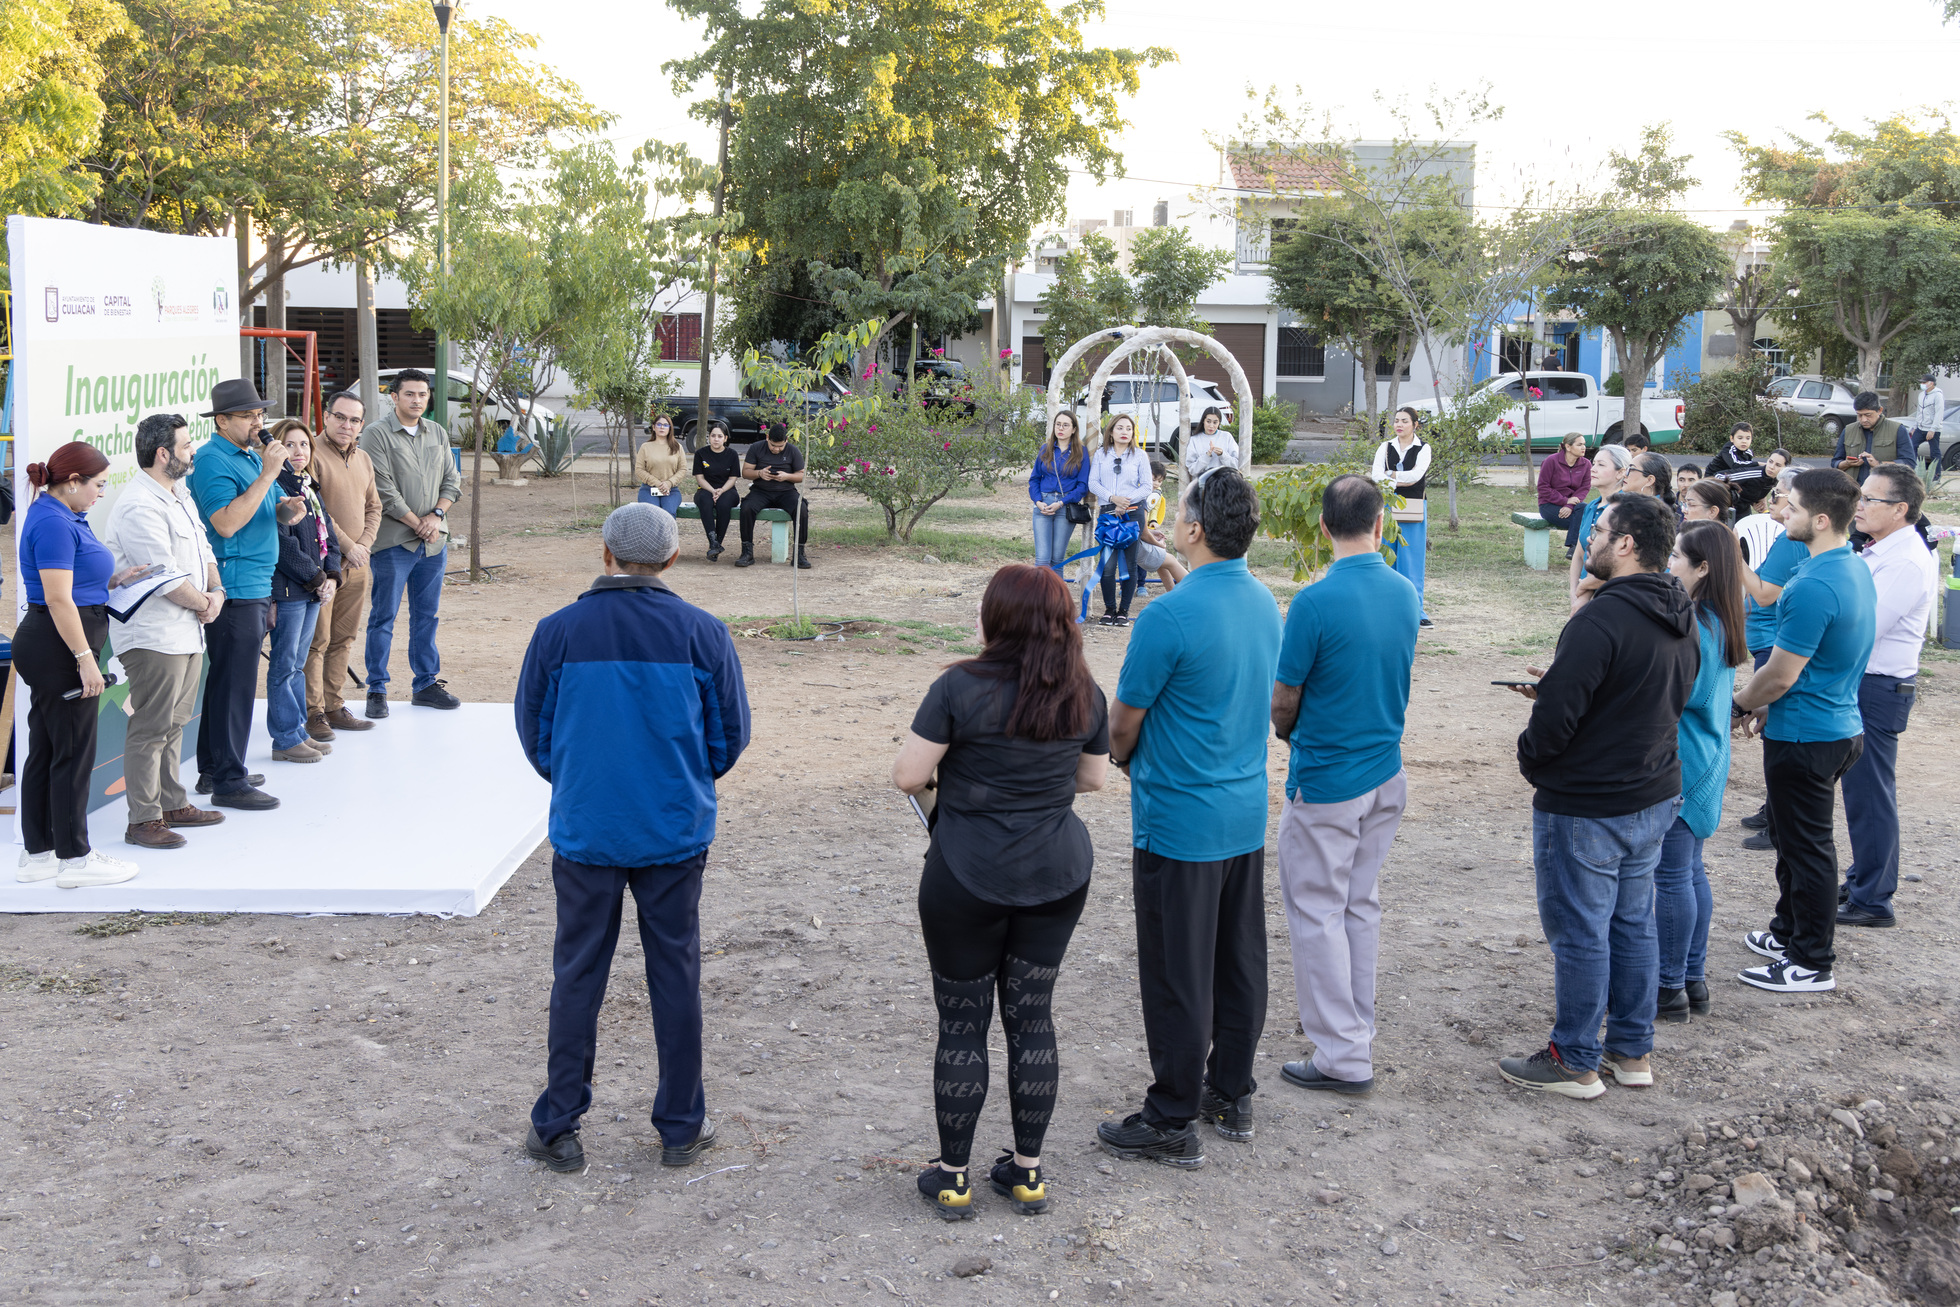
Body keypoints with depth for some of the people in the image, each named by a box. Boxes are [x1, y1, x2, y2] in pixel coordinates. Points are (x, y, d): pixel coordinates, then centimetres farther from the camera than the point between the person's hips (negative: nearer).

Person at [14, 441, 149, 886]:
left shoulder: (59, 516, 15)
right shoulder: (54, 524, -18)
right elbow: (58, 599, -22)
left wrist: (113, 580, 10)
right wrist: (85, 658, -22)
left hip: (48, 649, 10)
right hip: (60, 649, -10)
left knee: (46, 751, 14)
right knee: (73, 753, -2)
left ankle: (37, 853, 21)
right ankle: (74, 859, 5)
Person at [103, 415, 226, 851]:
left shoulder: (181, 496, 15)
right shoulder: (139, 506, -18)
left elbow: (203, 549, 19)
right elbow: (164, 577, -21)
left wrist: (216, 592, 1)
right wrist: (202, 603, -7)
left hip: (187, 631, 10)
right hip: (154, 635, -10)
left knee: (174, 723, 17)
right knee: (150, 728, -5)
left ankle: (173, 804, 27)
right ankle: (144, 820, 0)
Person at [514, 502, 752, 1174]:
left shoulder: (557, 632, -6)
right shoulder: (702, 633, -6)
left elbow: (534, 734, 4)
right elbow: (730, 735, 3)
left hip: (584, 832, 0)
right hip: (676, 833, 0)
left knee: (577, 976, 10)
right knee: (675, 976, 10)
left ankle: (558, 1129, 18)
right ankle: (681, 1127, 20)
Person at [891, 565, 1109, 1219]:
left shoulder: (961, 688, -15)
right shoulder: (1084, 694, -1)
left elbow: (906, 775, -15)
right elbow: (1094, 777, 11)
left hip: (967, 877, -4)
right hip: (1058, 874, 4)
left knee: (963, 1023, 8)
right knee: (1032, 1017, 13)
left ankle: (951, 1177, 17)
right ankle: (1027, 1172, 22)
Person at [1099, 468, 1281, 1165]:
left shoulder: (1169, 618, -22)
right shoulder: (1264, 602, 3)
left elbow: (1122, 724, -13)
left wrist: (1123, 757, 11)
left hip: (1180, 826, -8)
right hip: (1247, 815, 8)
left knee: (1177, 977, 2)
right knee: (1240, 962, 17)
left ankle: (1173, 1122, 11)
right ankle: (1231, 1095, 30)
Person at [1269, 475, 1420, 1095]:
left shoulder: (1316, 602, -20)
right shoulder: (1405, 593, -1)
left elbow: (1283, 702, -11)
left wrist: (1292, 737, 8)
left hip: (1326, 783, -7)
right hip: (1387, 772, 7)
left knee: (1317, 914, 4)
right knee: (1361, 905, 19)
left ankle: (1343, 1057, 8)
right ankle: (1353, 1026, 31)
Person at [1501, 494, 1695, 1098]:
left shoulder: (1602, 618, -24)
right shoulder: (1682, 618, 5)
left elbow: (1556, 714, -25)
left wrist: (1531, 760, -3)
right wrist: (1561, 683, 12)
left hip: (1584, 808, -9)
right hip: (1653, 798, 9)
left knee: (1579, 933, 3)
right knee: (1633, 924, 18)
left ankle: (1575, 1062, 14)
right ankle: (1633, 1051, 28)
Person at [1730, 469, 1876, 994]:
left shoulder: (1814, 587, -26)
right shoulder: (1856, 569, 6)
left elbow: (1781, 675, -21)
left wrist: (1742, 702, -3)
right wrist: (1767, 705, 15)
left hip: (1805, 737, -10)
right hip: (1840, 727, 10)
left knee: (1805, 846, 2)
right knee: (1793, 836, 22)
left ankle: (1812, 963, 12)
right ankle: (1789, 933, 36)